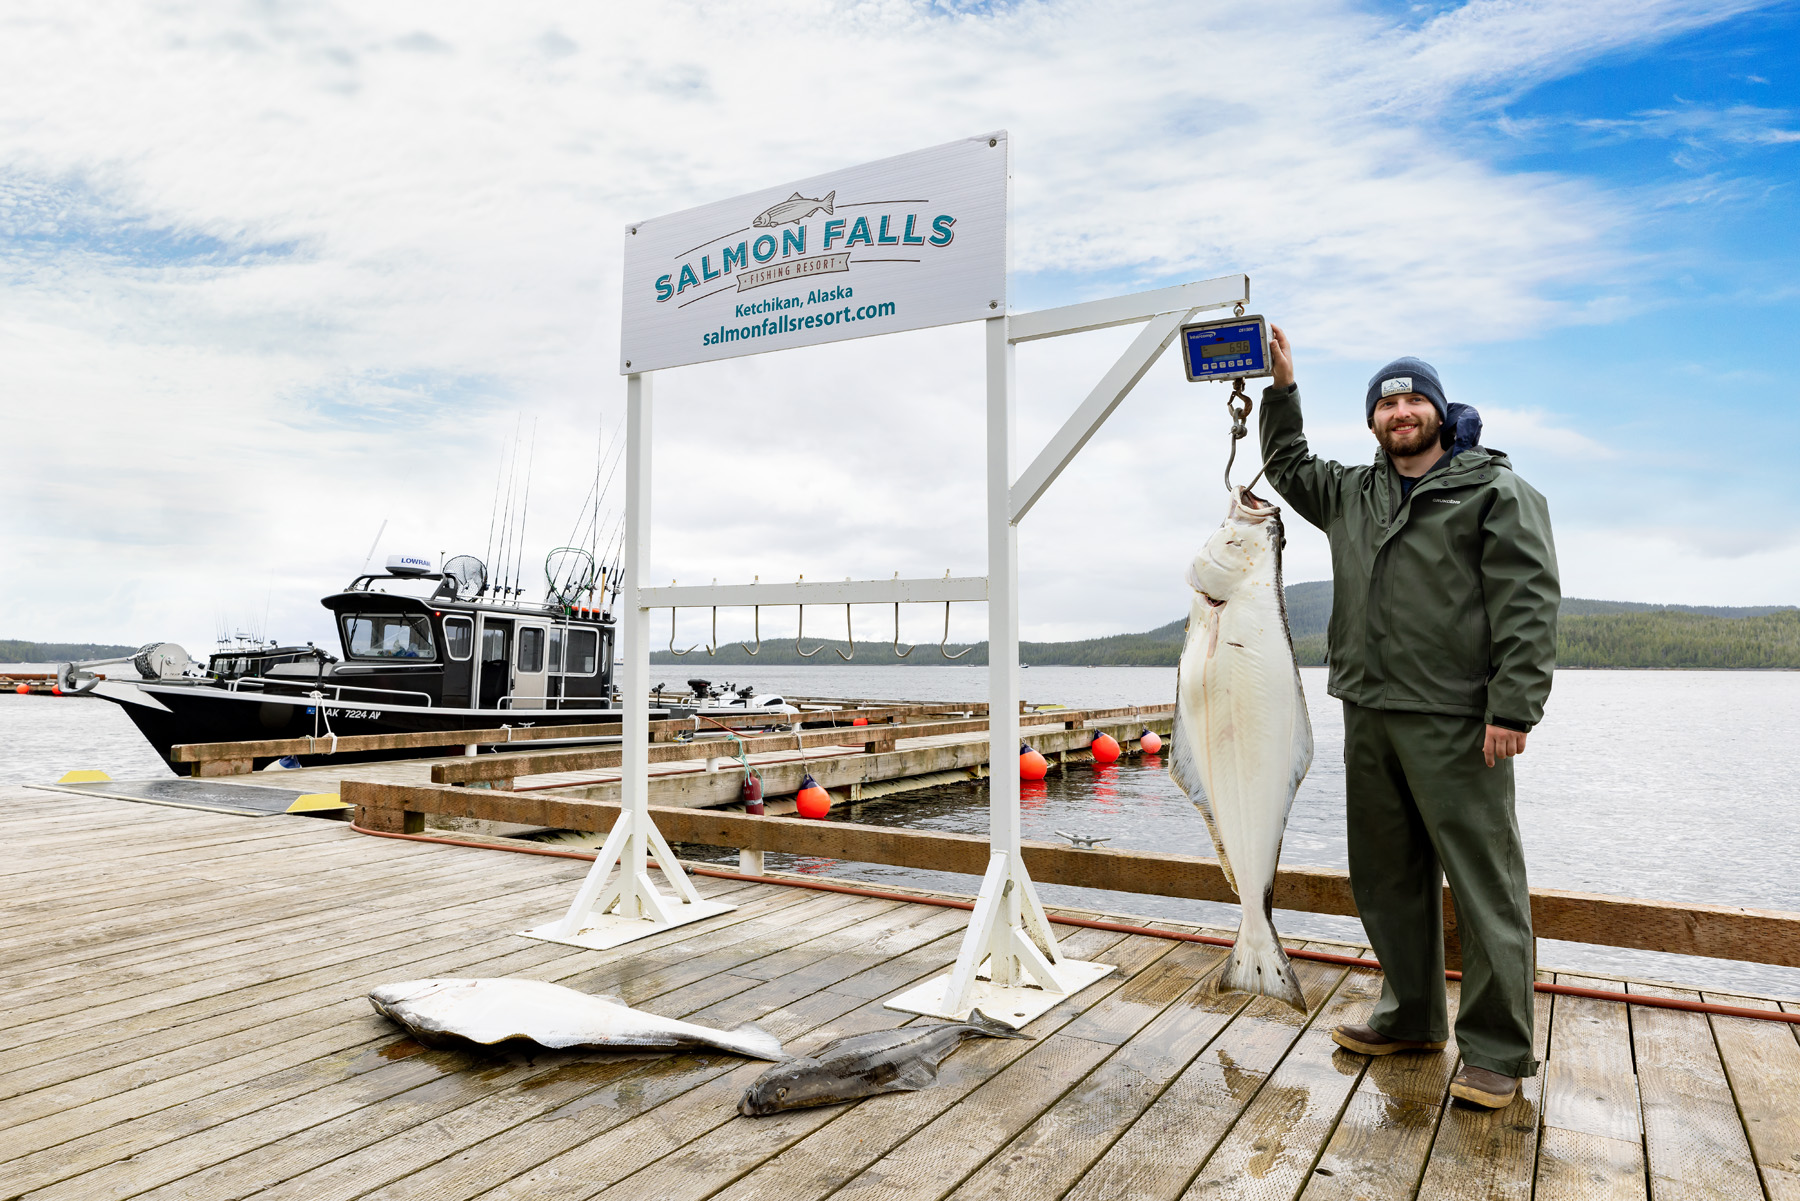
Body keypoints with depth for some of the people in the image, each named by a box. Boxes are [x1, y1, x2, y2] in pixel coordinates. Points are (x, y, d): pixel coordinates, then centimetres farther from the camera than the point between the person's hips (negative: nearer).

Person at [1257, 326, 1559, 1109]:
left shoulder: (1496, 490, -2)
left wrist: (1513, 707, -18)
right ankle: (1411, 1018, 29)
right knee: (1387, 877, 14)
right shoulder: (1351, 493, 16)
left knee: (1484, 882, -1)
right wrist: (1282, 388, 21)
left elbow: (1528, 604, -10)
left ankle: (1497, 1050, 11)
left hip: (1455, 723, -6)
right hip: (1369, 720, 7)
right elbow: (1287, 466, 33)